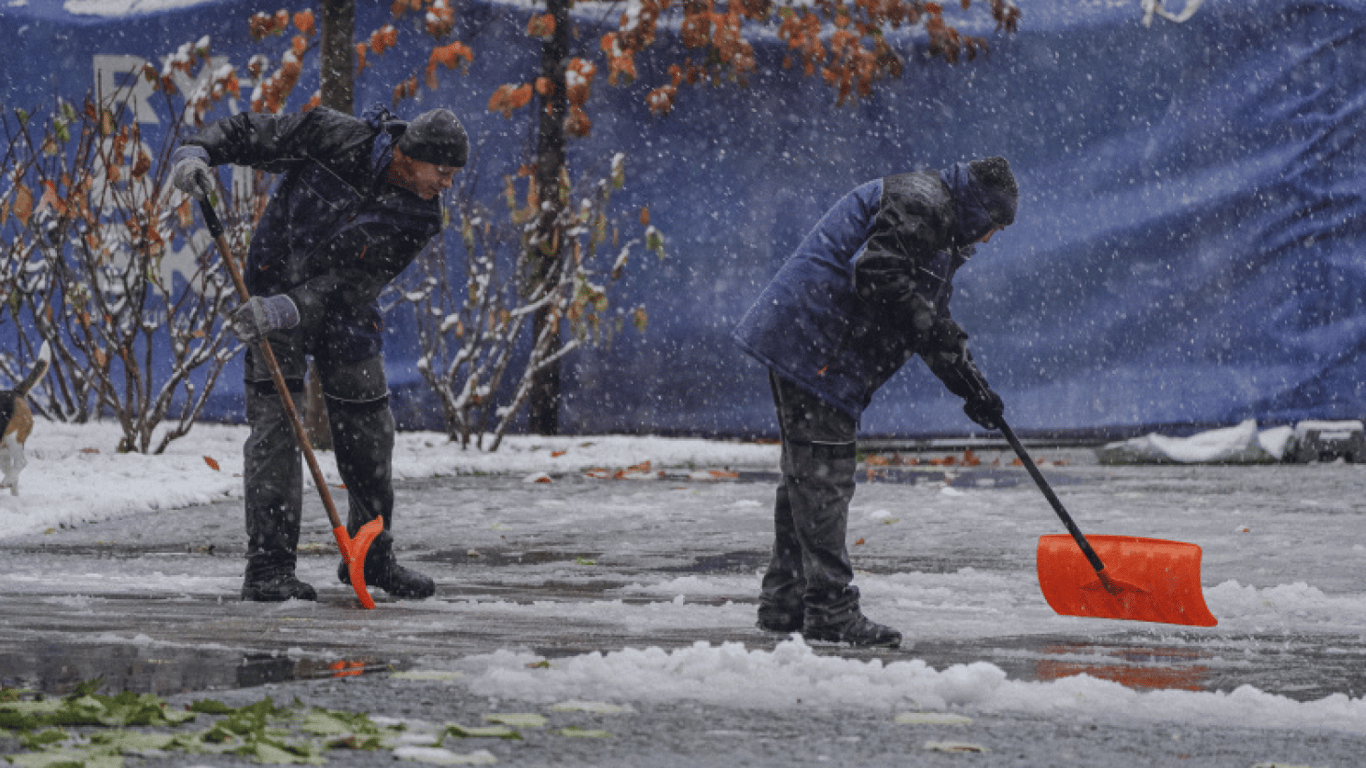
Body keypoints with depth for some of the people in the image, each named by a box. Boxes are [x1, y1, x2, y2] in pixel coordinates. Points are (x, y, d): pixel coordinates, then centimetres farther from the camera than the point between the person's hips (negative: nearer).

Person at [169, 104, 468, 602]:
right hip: (276, 282, -4)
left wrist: (289, 309, -33)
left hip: (345, 307, 4)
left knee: (368, 430, 7)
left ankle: (371, 556, 26)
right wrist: (198, 152, -31)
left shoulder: (420, 218, -14)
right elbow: (249, 133, -13)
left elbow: (354, 283, -21)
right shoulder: (335, 140, -21)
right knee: (274, 421, -12)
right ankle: (268, 565, -11)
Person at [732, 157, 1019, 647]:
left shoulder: (939, 228, 24)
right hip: (814, 345, -11)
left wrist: (972, 387, 14)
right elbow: (876, 275, -25)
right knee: (823, 476, -10)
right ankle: (830, 608, -10)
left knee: (807, 475, 16)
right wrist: (939, 339, -21)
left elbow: (931, 320, 24)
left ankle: (784, 601, 23)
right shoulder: (917, 203, -12)